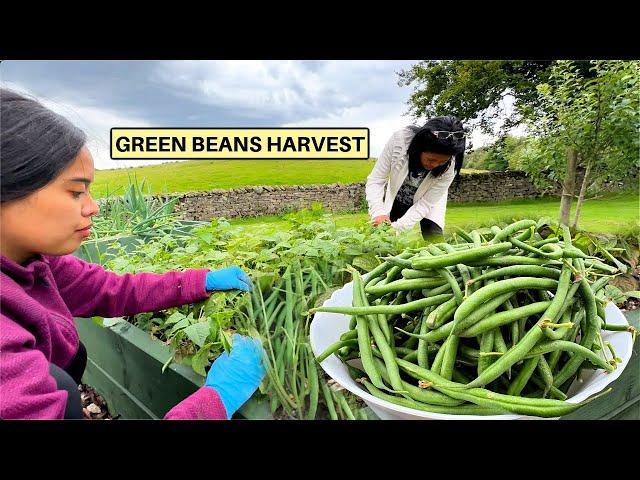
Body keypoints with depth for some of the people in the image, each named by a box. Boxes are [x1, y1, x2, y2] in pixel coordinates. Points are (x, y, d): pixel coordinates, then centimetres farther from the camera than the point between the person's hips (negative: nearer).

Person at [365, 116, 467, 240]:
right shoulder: (399, 140, -34)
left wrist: (397, 227, -37)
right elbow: (375, 181, -27)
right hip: (395, 199, 1)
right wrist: (378, 213, -42)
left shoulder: (449, 166, -31)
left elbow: (425, 204, -25)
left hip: (428, 203, 0)